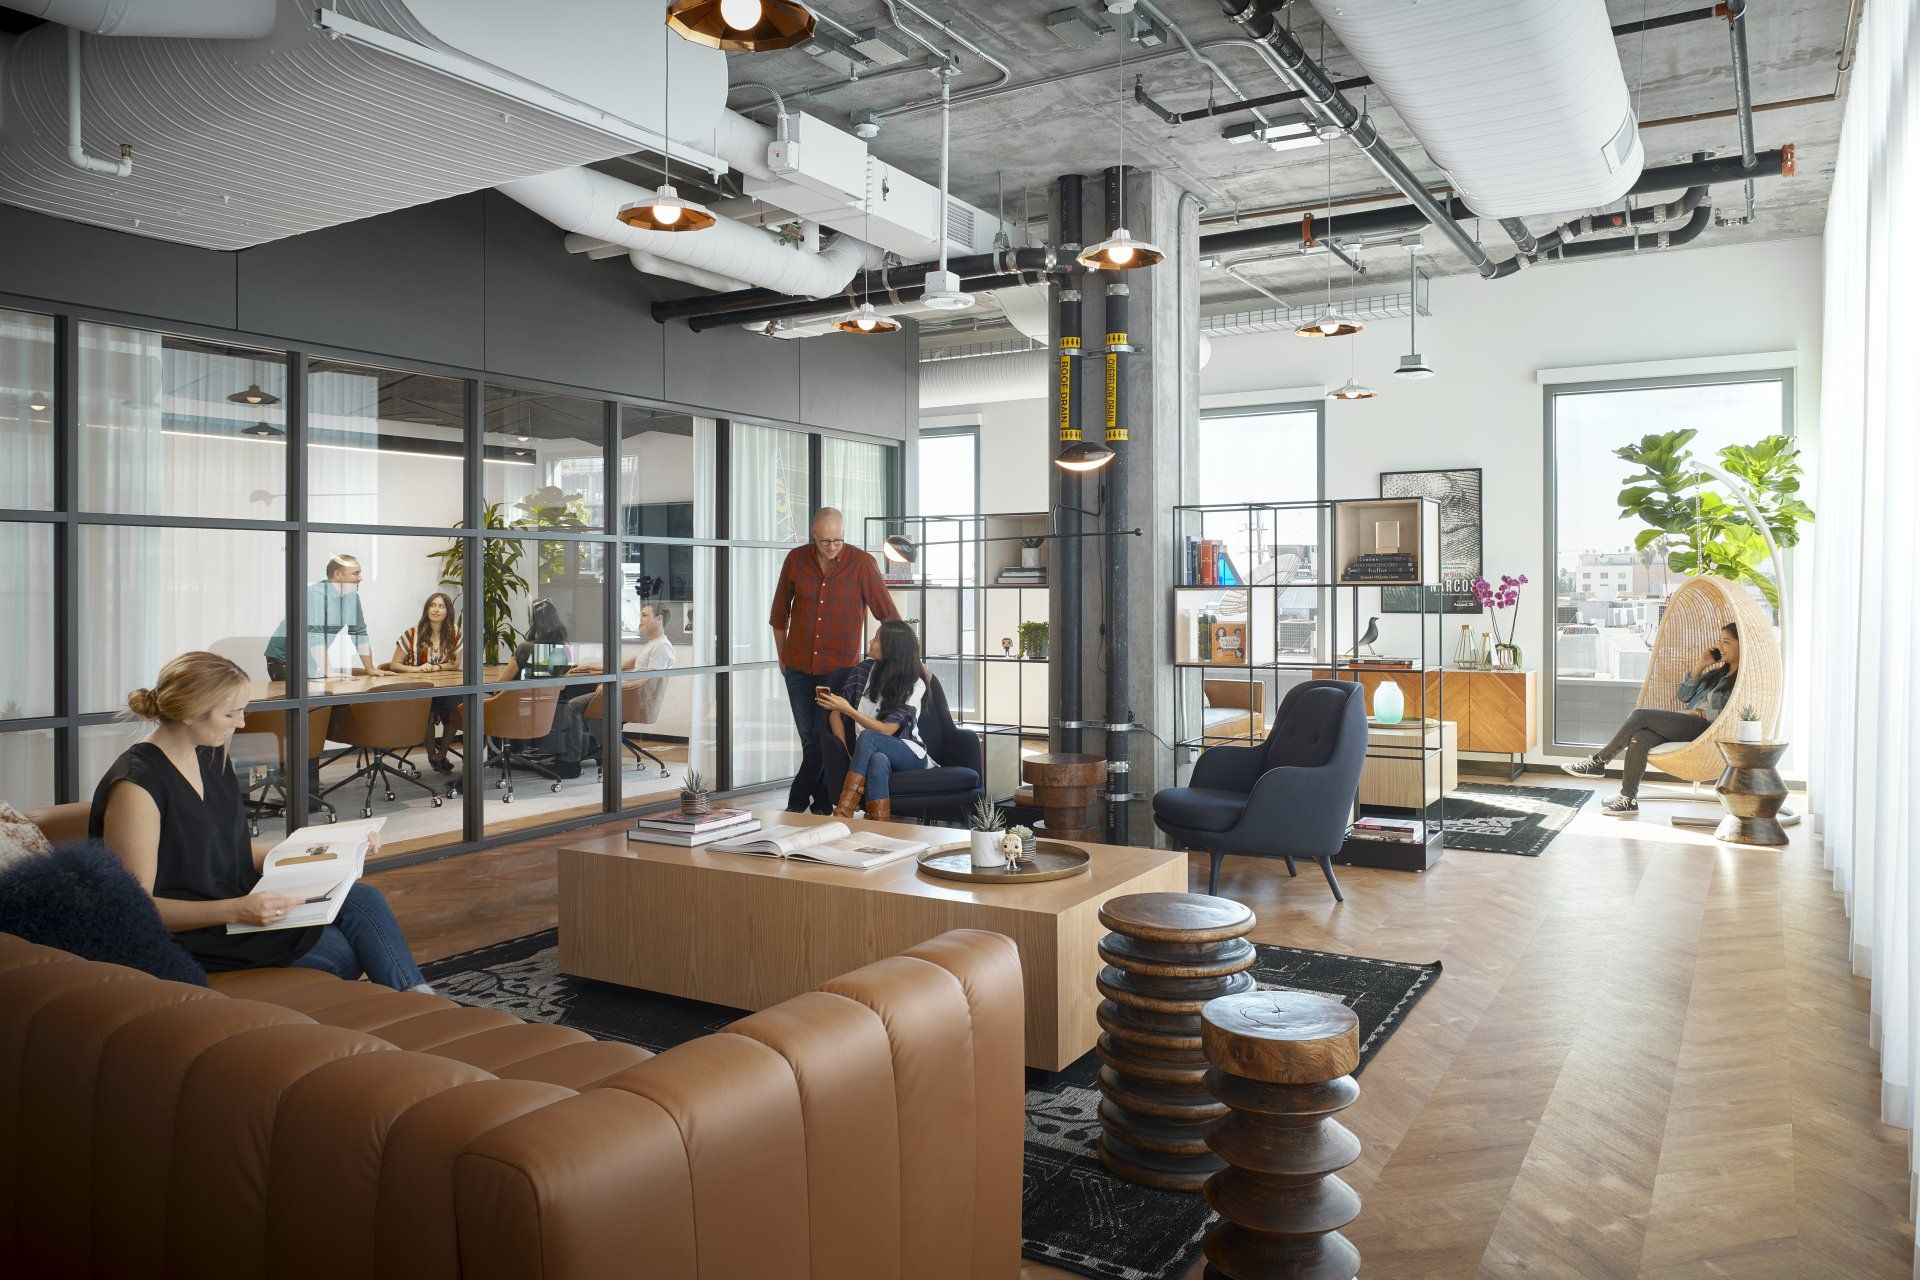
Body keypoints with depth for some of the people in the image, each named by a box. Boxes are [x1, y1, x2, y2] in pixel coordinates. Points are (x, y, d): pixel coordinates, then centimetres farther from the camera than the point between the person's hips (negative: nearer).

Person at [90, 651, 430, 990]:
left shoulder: (211, 757, 9)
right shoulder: (135, 785, -17)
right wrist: (234, 910, -30)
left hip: (238, 905, 8)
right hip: (188, 934, -8)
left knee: (362, 897, -14)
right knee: (344, 950, -22)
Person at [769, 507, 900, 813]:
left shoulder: (862, 563, -9)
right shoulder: (796, 559, -1)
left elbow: (888, 614, -7)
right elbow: (779, 613, 12)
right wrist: (782, 657, 14)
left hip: (839, 666, -3)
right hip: (798, 666, 3)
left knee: (826, 738, -4)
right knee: (809, 738, 9)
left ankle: (798, 801, 10)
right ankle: (821, 802, 21)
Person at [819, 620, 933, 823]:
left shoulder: (915, 684, -7)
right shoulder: (864, 670, 4)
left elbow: (887, 730, -15)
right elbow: (835, 714, 4)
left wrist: (848, 709, -22)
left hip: (910, 754, -2)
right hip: (873, 753, 2)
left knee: (867, 737, -35)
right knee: (878, 762, -38)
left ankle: (842, 815, -40)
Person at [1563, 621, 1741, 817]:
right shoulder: (1718, 672, 27)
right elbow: (1683, 696, 22)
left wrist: (1698, 713, -10)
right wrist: (1699, 666, 14)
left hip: (1705, 727, -7)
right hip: (1688, 726, 7)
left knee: (1641, 714, -23)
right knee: (1639, 738, -24)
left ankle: (1599, 761, -16)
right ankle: (1628, 798, -25)